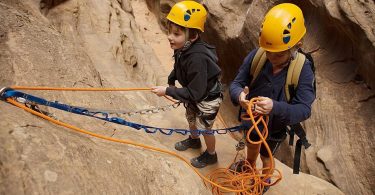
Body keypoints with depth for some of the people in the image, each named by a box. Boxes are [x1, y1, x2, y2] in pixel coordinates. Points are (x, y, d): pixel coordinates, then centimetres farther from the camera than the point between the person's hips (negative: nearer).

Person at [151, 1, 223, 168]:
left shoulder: (197, 59, -41)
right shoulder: (183, 49, -18)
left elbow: (194, 93, -36)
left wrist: (167, 91, -32)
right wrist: (171, 81, 1)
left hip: (207, 99, -7)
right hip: (194, 95, 8)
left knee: (205, 128, 15)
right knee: (191, 118, 30)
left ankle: (211, 155, 43)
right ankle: (194, 140, 60)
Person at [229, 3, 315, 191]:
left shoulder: (303, 69, -29)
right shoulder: (256, 56, -24)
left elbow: (304, 109, -31)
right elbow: (236, 83, -19)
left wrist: (275, 107, -50)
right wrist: (239, 95, -43)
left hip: (275, 127, -2)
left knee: (266, 157, 25)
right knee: (251, 148, 32)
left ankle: (264, 181, 58)